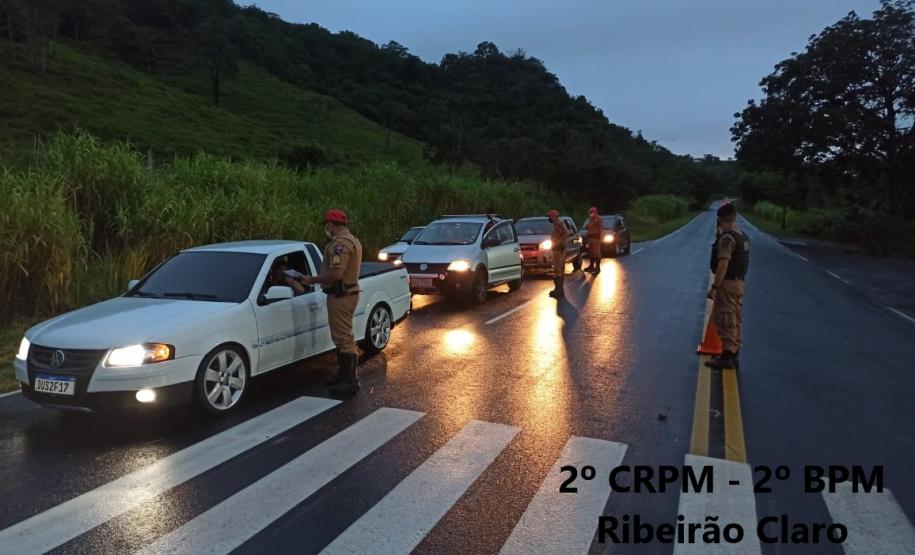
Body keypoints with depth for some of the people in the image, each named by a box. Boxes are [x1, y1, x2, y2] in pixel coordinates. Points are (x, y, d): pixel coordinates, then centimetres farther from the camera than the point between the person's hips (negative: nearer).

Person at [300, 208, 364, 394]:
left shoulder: (340, 243, -19)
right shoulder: (352, 240, 16)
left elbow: (335, 274, -27)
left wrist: (313, 280, -14)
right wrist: (320, 279, 20)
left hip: (341, 295, -11)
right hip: (348, 291, 11)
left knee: (344, 338, -6)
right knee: (342, 337, 18)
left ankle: (351, 381, -1)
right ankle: (344, 374, 29)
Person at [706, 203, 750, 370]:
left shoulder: (727, 237, -18)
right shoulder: (743, 236, 13)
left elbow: (723, 264, -24)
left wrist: (714, 286, -22)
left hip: (727, 282, -10)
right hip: (739, 281, 10)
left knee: (725, 320, -5)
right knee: (735, 320, 13)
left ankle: (727, 356, -3)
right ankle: (734, 355, 20)